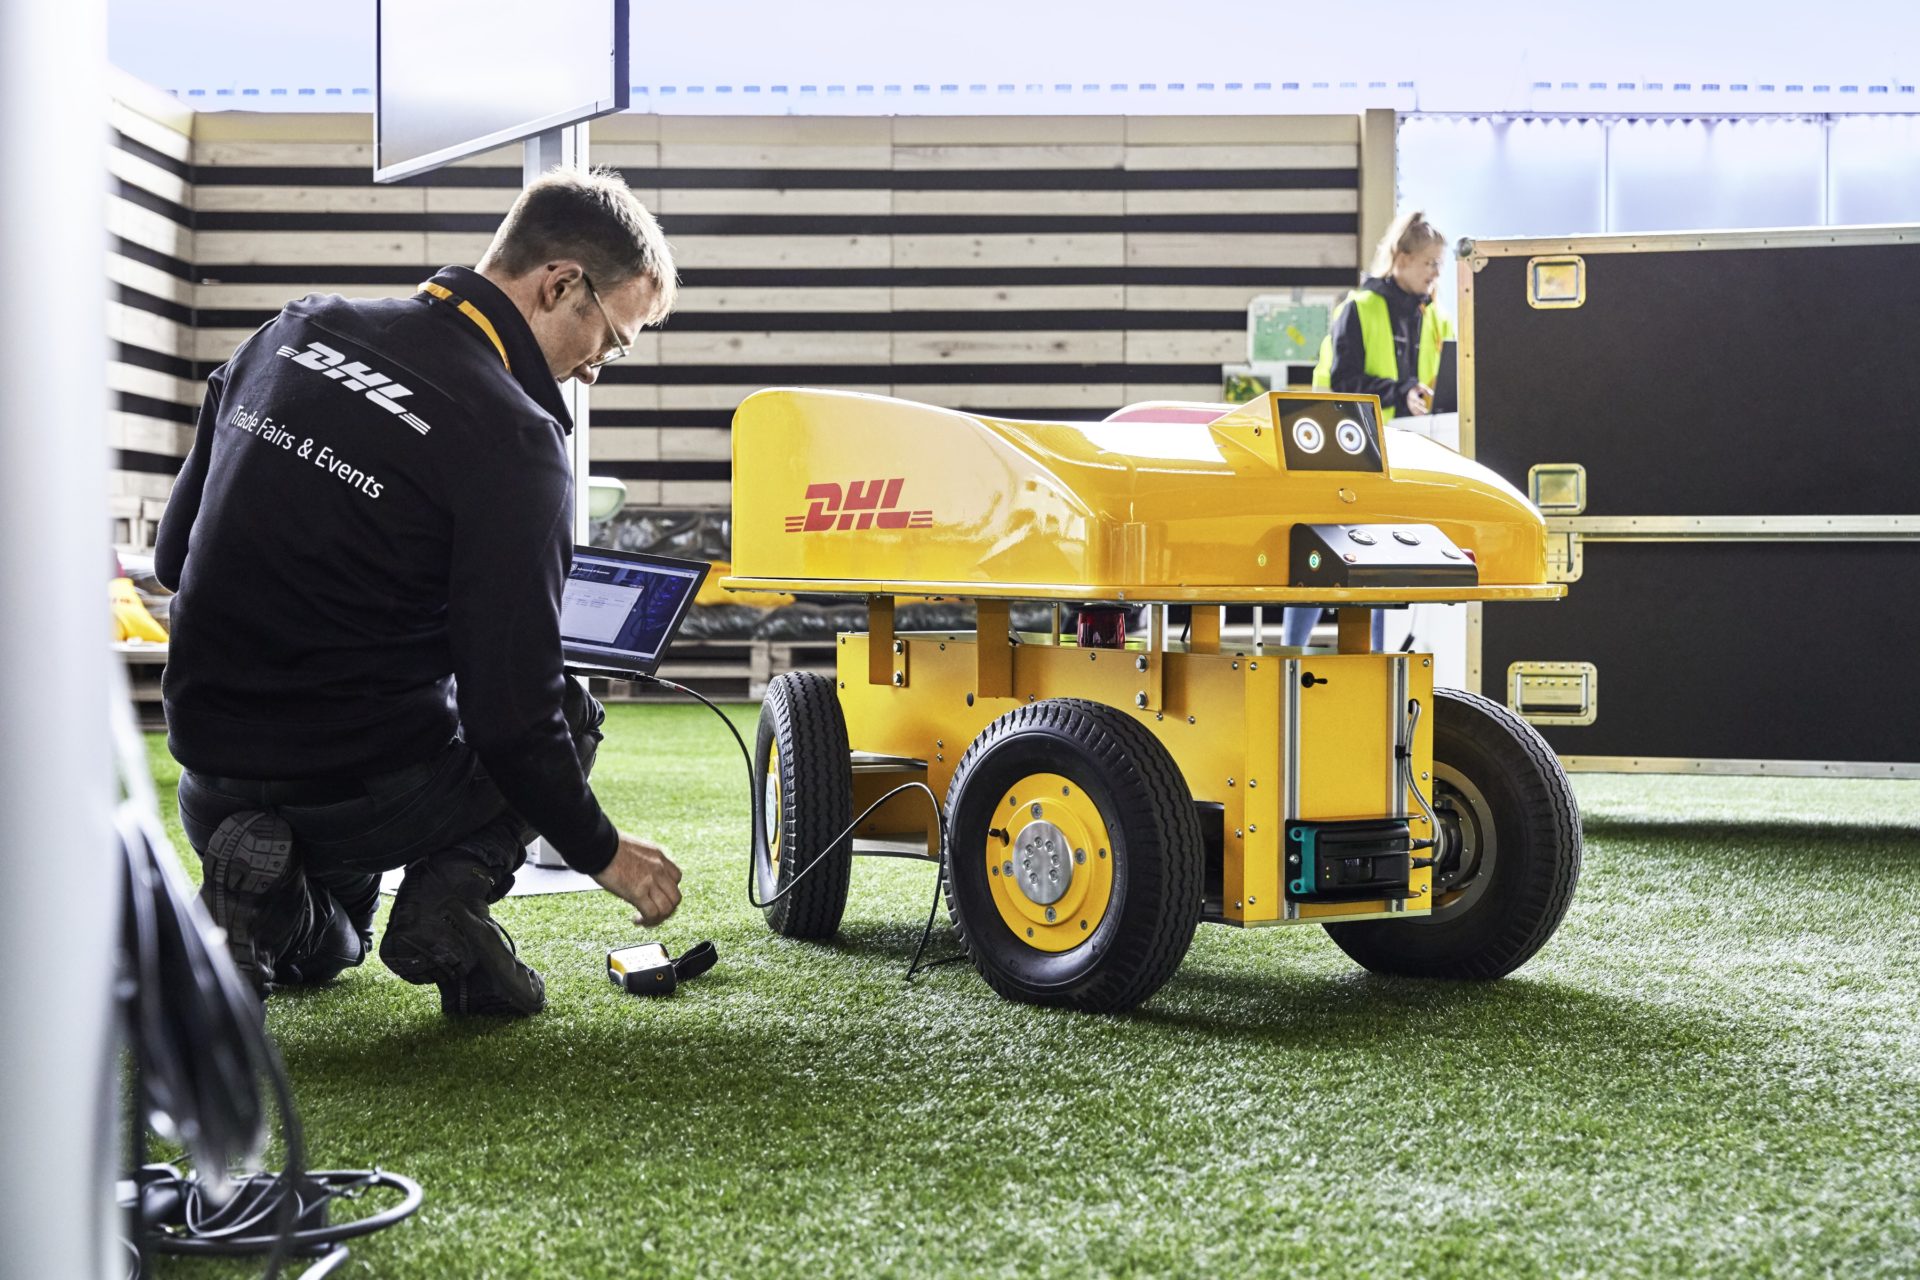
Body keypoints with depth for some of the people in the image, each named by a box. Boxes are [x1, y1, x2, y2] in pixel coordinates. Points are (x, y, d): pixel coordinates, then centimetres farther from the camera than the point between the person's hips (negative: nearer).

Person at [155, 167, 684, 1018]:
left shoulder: (291, 332, 4)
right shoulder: (513, 438, -17)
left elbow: (174, 555, 13)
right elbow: (511, 708, -16)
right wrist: (600, 852, 0)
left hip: (211, 786, 6)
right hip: (367, 800, -6)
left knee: (318, 950, 38)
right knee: (568, 713, 24)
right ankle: (448, 895, -1)